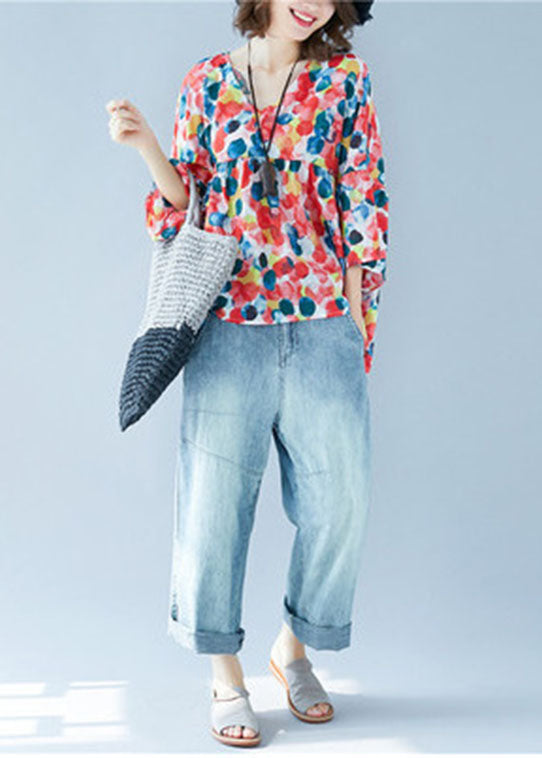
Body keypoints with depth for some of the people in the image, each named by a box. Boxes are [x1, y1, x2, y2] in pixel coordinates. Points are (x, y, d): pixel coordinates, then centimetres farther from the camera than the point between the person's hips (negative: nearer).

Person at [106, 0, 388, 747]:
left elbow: (363, 208, 2)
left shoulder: (346, 79, 5)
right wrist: (147, 144, -5)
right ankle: (226, 674, 21)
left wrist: (358, 322, -2)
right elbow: (186, 205, 11)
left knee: (340, 501, 3)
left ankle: (294, 646, 28)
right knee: (217, 497, 3)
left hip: (322, 327, 0)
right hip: (229, 327, 0)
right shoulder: (206, 82, 8)